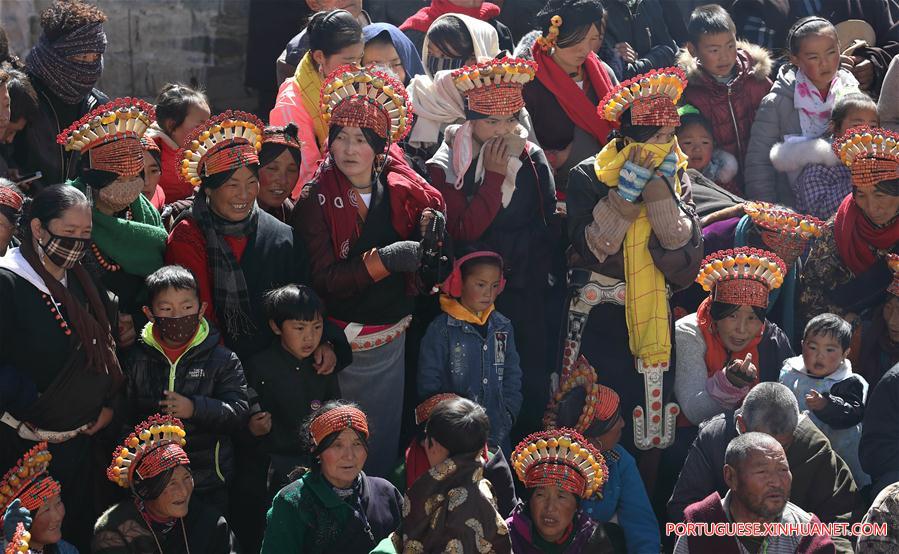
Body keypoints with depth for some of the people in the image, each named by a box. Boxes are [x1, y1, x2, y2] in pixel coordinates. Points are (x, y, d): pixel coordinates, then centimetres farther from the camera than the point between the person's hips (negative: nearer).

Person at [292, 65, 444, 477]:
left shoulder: (400, 190, -1)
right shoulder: (316, 201, -13)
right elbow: (323, 280, -19)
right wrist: (383, 260, -30)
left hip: (393, 338, 4)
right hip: (343, 341, -4)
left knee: (386, 442, 16)